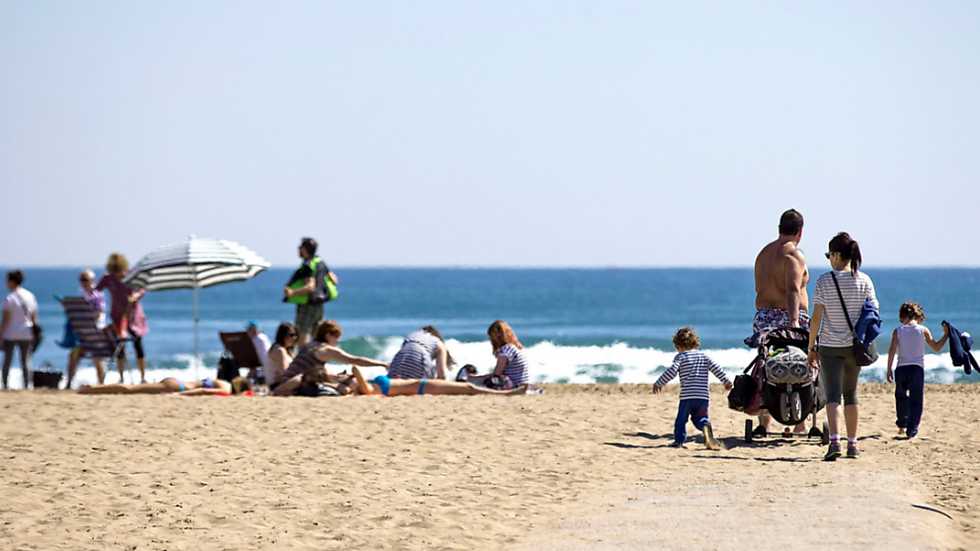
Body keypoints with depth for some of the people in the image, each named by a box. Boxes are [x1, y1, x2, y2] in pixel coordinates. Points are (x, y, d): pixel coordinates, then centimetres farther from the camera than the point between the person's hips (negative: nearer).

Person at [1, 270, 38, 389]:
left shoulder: (10, 299, -12)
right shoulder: (30, 296, 4)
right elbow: (34, 318, 7)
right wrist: (33, 334, 14)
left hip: (10, 334, -4)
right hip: (26, 334, 4)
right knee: (25, 361, 7)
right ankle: (26, 385, 2)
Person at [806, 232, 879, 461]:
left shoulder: (824, 281, -8)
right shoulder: (864, 281, -1)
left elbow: (817, 317, -8)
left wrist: (811, 348, -1)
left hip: (830, 346, -3)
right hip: (854, 345, 3)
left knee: (833, 395, -4)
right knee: (851, 394, 17)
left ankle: (834, 440, -23)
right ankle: (852, 444, 21)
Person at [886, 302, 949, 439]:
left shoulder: (898, 331, 4)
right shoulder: (923, 330, 4)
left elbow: (892, 350, -4)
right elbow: (936, 348, 10)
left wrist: (889, 369, -1)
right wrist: (946, 335, 24)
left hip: (901, 369, 1)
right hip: (917, 369, -1)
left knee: (901, 397, 22)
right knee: (915, 401, 1)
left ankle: (902, 425, 25)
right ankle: (912, 429, -10)